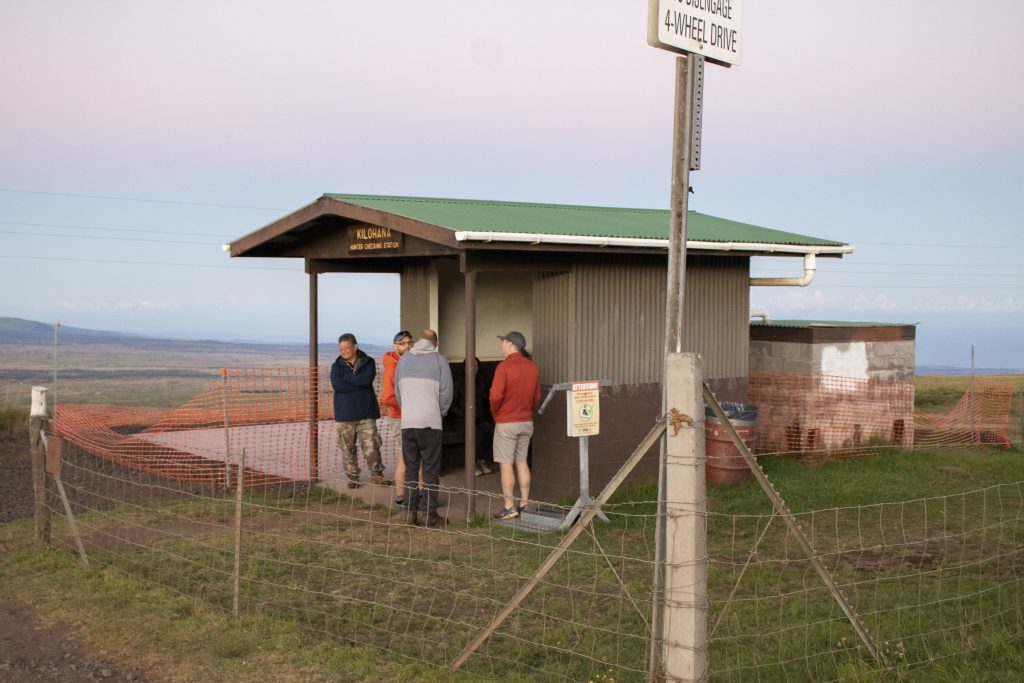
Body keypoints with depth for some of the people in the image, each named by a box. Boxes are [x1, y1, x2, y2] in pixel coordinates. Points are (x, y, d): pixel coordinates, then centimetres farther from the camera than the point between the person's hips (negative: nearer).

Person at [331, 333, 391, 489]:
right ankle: (352, 478, 14)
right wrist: (359, 384, -11)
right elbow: (336, 385, -11)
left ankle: (376, 475, 10)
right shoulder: (337, 365, 7)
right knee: (347, 449, 4)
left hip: (366, 413, -1)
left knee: (371, 446, -1)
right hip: (344, 414, 1)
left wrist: (347, 378, -9)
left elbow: (367, 379, -15)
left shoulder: (368, 362, 5)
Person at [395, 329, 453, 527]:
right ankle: (431, 514, 1)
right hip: (430, 422, -3)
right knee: (431, 470, 1)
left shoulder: (404, 359, 10)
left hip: (407, 422, 3)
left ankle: (410, 512, 6)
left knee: (410, 468, 10)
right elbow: (446, 392, -3)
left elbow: (398, 391, 12)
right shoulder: (439, 360, 0)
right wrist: (441, 412, 13)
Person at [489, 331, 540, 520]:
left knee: (506, 464, -1)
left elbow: (496, 395, -20)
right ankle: (524, 504, 16)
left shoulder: (504, 366, -14)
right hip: (527, 422, 6)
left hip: (506, 422, -6)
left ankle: (509, 507, 0)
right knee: (522, 462, 14)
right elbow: (537, 398, 10)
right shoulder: (533, 367, 6)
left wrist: (495, 413, -4)